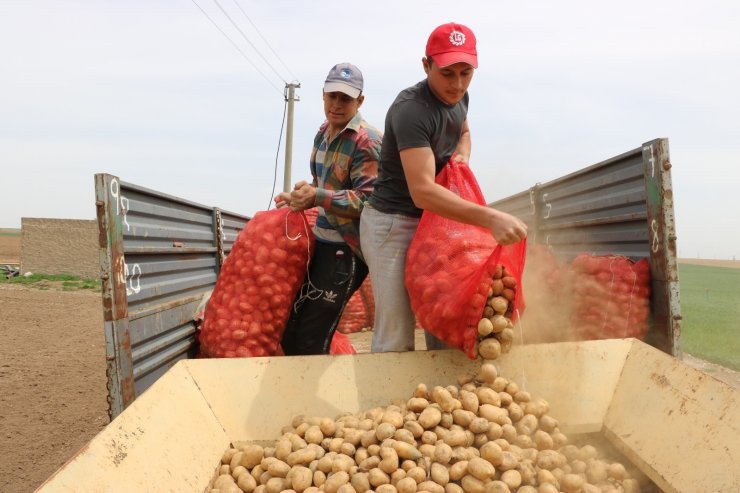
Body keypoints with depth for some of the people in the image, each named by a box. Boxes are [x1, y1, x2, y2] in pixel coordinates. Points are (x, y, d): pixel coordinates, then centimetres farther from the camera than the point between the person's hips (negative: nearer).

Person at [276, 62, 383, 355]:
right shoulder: (323, 134, 11)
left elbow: (367, 200, -23)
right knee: (291, 334, 15)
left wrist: (317, 196, -31)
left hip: (347, 248, -9)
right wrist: (302, 199, 11)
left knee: (311, 342, -6)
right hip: (321, 240, 9)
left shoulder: (367, 141, -16)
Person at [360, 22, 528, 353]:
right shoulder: (410, 110, -24)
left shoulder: (459, 97, 2)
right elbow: (422, 191, -35)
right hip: (392, 224, -8)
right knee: (396, 334, -11)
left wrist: (461, 157, 2)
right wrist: (490, 218, -45)